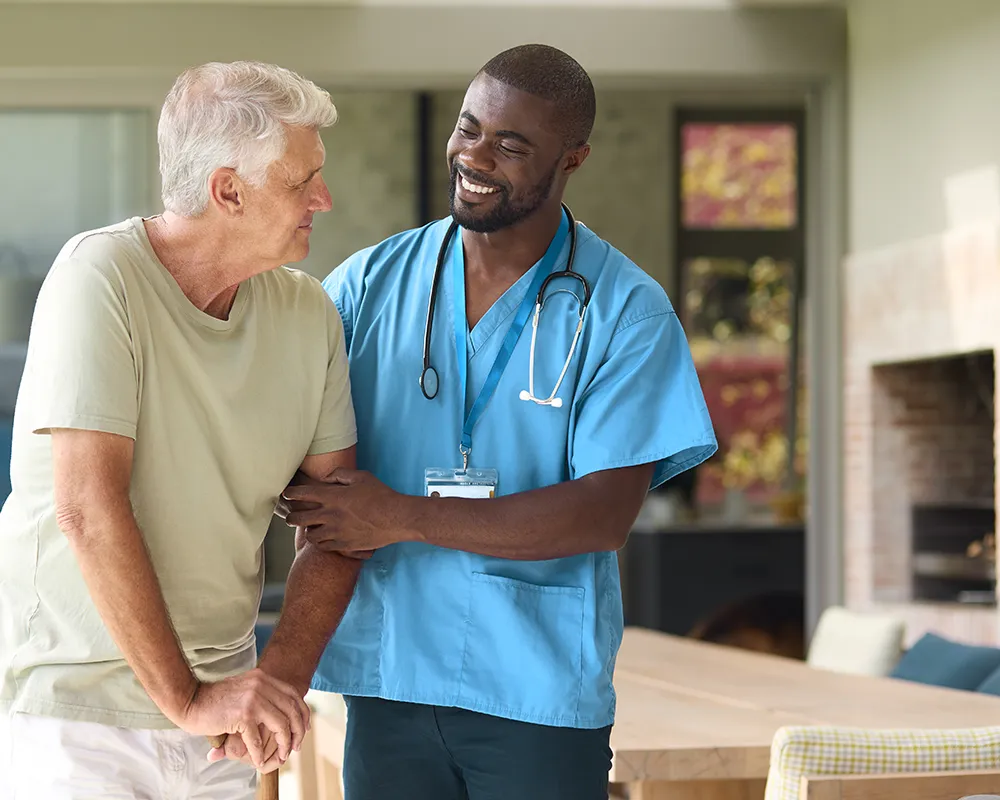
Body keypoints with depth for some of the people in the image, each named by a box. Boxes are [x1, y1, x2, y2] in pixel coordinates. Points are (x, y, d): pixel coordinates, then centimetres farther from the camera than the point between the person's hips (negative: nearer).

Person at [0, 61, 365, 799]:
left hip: (220, 693, 5)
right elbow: (88, 510, -21)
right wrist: (186, 700, -20)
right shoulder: (101, 276, -15)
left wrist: (284, 675, -11)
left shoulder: (310, 314, 2)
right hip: (77, 705, -5)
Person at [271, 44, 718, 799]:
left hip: (541, 694, -2)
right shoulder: (370, 283, 7)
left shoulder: (625, 311, -3)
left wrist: (403, 519, -16)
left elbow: (605, 514, -12)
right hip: (388, 684, 2)